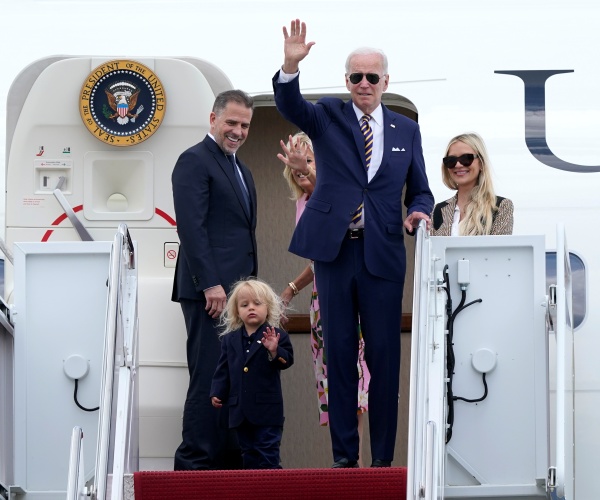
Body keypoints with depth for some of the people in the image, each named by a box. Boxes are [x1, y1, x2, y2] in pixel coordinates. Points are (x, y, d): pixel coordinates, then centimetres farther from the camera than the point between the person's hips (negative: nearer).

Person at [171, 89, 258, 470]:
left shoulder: (242, 170, 23)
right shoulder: (195, 161, -6)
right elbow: (191, 227, -15)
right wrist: (210, 284, -20)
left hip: (239, 290, 9)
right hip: (211, 291, -9)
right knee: (209, 378, -9)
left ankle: (229, 460, 9)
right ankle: (195, 464, -5)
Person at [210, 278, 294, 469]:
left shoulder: (276, 335, -2)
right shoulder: (229, 339, 11)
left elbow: (287, 360, -9)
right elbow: (223, 368, 13)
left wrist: (274, 351, -27)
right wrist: (217, 392, 3)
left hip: (267, 409, -4)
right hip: (240, 409, 4)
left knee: (267, 450, -3)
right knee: (248, 451, 10)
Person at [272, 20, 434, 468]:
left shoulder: (406, 130, 11)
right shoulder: (328, 116, 6)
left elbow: (420, 191, 14)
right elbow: (290, 106, -14)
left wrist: (419, 213, -9)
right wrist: (291, 66, -33)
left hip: (383, 255, 1)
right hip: (334, 250, 0)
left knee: (385, 356, 0)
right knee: (339, 354, 4)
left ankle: (384, 457, 8)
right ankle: (344, 455, 10)